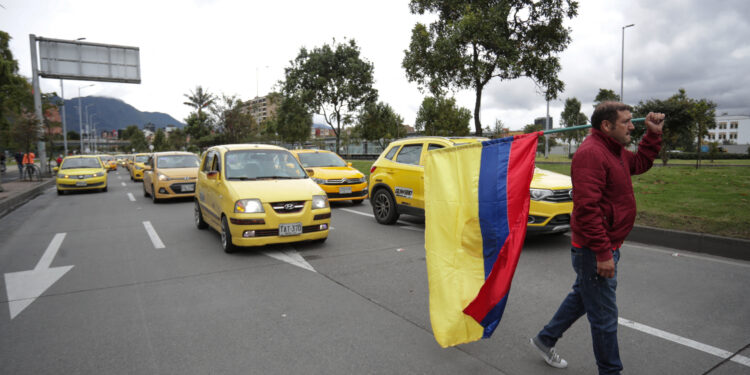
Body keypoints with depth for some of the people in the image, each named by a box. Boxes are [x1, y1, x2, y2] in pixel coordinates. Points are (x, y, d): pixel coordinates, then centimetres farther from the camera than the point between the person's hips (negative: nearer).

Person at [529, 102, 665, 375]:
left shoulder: (614, 150, 13)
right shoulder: (591, 153, -22)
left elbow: (641, 163, 32)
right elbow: (587, 207, -27)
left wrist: (653, 134, 18)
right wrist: (603, 253, -26)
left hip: (607, 247, 11)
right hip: (595, 251, -11)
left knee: (583, 296, 24)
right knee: (604, 315, 3)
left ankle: (545, 340, 39)